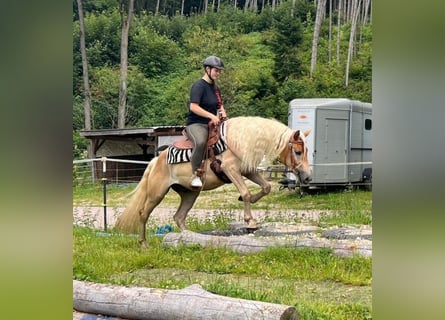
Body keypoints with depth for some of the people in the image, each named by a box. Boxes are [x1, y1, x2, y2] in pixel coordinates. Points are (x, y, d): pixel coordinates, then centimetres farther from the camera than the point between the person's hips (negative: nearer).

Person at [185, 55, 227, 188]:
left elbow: (220, 105, 30)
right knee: (200, 142, -39)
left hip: (212, 124, 9)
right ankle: (196, 174, -30)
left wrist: (222, 112, 6)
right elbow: (193, 107, -20)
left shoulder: (214, 87, 18)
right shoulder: (199, 85, -9)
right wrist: (211, 116, -26)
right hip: (196, 124, -9)